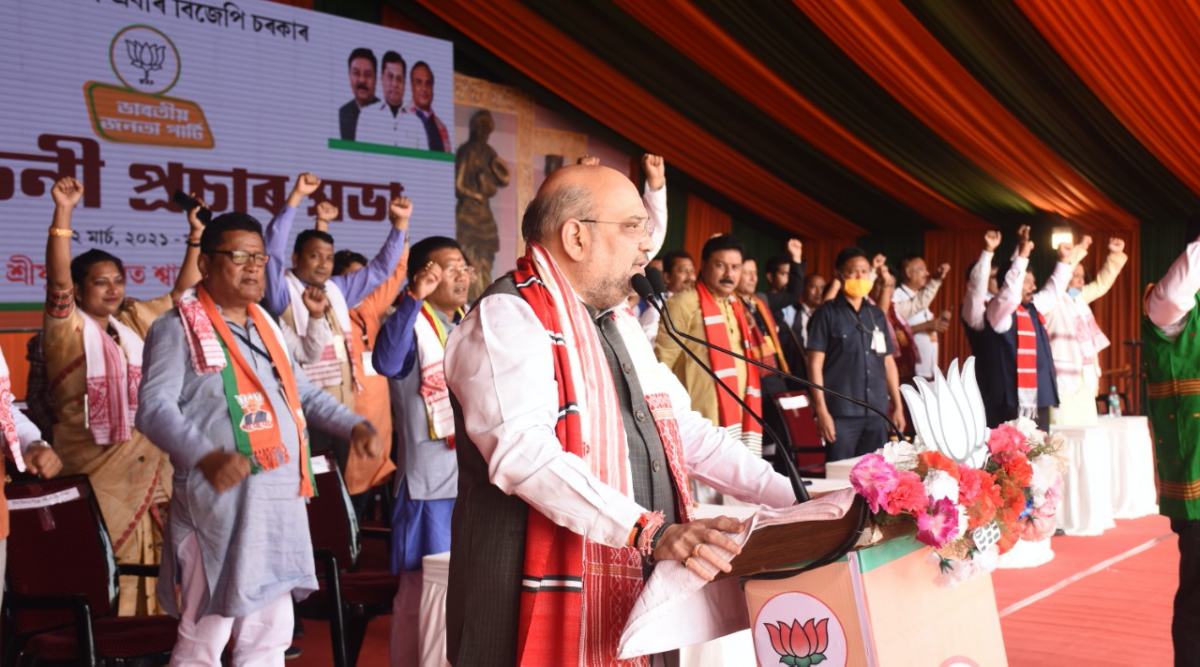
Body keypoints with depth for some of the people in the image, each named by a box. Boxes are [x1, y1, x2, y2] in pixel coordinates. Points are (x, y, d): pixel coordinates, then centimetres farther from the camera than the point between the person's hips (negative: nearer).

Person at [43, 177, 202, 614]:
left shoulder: (135, 322, 13)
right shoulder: (68, 328, -3)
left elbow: (183, 292, 18)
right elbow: (57, 280, -19)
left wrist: (196, 233, 11)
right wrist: (63, 213, -29)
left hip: (149, 467, 6)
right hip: (95, 470, -6)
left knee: (149, 563, 8)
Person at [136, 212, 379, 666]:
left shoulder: (266, 326, 20)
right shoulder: (178, 328, -4)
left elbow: (304, 392, 25)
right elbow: (155, 408, -14)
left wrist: (354, 425, 8)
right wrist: (205, 456, -32)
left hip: (280, 500, 8)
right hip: (220, 501, -8)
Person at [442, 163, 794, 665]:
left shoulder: (618, 323, 16)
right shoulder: (508, 319, -13)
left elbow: (683, 430, 18)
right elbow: (525, 454, -27)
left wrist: (795, 501, 10)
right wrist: (650, 532, -33)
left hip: (637, 591, 9)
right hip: (549, 608, -8)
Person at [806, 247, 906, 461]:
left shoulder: (877, 314, 14)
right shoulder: (827, 314, -1)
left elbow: (888, 362, 18)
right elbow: (815, 365, -5)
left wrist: (897, 405, 13)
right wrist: (821, 411, -11)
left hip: (877, 412, 5)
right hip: (841, 413, -5)